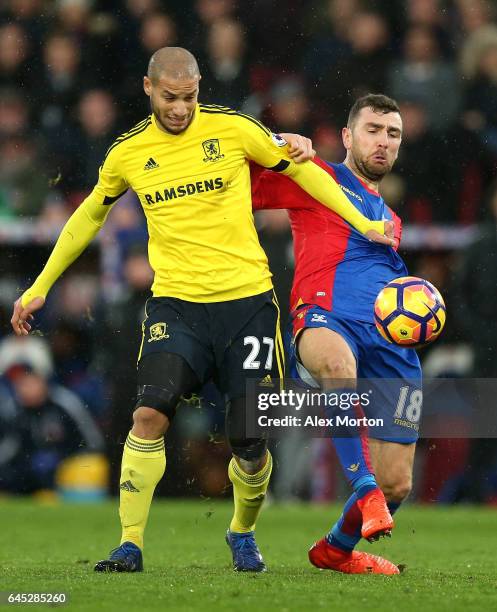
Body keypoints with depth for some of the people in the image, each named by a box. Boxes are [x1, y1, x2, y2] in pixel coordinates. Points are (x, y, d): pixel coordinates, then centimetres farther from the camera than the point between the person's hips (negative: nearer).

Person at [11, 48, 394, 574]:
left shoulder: (233, 129, -2)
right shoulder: (127, 153, 4)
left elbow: (300, 170, 10)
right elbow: (89, 215, 21)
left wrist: (363, 224, 5)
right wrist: (40, 286, 23)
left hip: (246, 299, -1)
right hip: (175, 302, 1)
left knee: (250, 442, -1)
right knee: (150, 413, -22)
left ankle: (242, 533, 29)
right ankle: (130, 544, -12)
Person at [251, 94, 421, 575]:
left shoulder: (389, 217, 33)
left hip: (390, 339, 6)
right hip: (326, 318, -6)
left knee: (397, 484, 0)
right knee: (335, 358, -47)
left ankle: (337, 549, 29)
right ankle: (365, 489, -47)